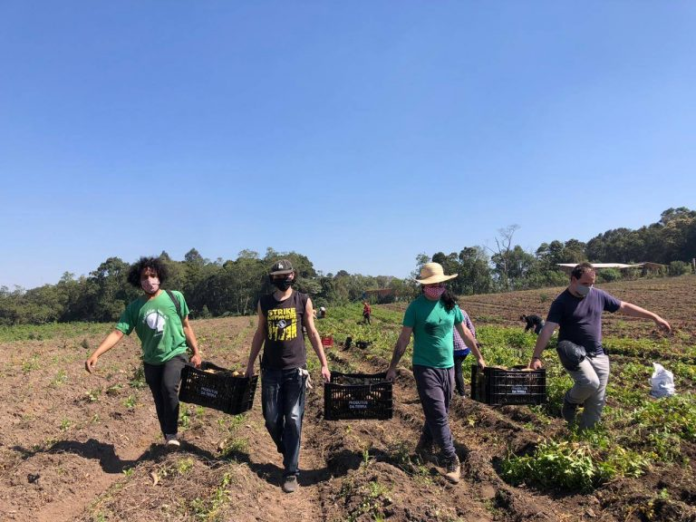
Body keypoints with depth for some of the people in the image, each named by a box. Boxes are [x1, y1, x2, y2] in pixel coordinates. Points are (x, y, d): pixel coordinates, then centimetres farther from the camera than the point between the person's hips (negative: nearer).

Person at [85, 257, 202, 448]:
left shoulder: (175, 297, -6)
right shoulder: (134, 307, -4)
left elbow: (186, 326, 3)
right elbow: (117, 333, -11)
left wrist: (196, 352, 3)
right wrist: (96, 354, -24)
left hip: (175, 354, -3)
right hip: (151, 361, 3)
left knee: (169, 387, -28)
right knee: (160, 402, 11)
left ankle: (172, 434, -16)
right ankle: (168, 437, 28)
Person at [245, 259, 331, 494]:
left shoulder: (303, 300, -2)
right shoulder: (264, 303, 4)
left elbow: (312, 333, 3)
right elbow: (259, 334, 12)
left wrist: (324, 364, 0)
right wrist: (250, 364, 13)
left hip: (296, 369, -2)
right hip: (271, 370, 2)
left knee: (293, 420, -2)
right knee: (272, 420, 6)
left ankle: (291, 472, 9)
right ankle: (288, 452, 35)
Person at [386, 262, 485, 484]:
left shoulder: (451, 305, 3)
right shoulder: (416, 307, -10)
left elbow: (465, 334, 13)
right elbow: (404, 339, -7)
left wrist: (479, 358, 16)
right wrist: (393, 367, -7)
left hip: (448, 367, 5)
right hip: (425, 367, -5)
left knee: (439, 413, 14)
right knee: (438, 415, -5)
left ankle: (425, 445, 36)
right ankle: (452, 461, 3)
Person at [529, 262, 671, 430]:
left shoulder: (599, 295, 3)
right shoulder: (561, 302, -12)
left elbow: (625, 307, 13)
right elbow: (548, 330, -19)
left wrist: (654, 317, 11)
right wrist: (536, 357, -28)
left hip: (598, 355, 5)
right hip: (574, 354, -5)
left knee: (597, 400, 5)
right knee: (590, 383, -29)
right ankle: (570, 401, 3)